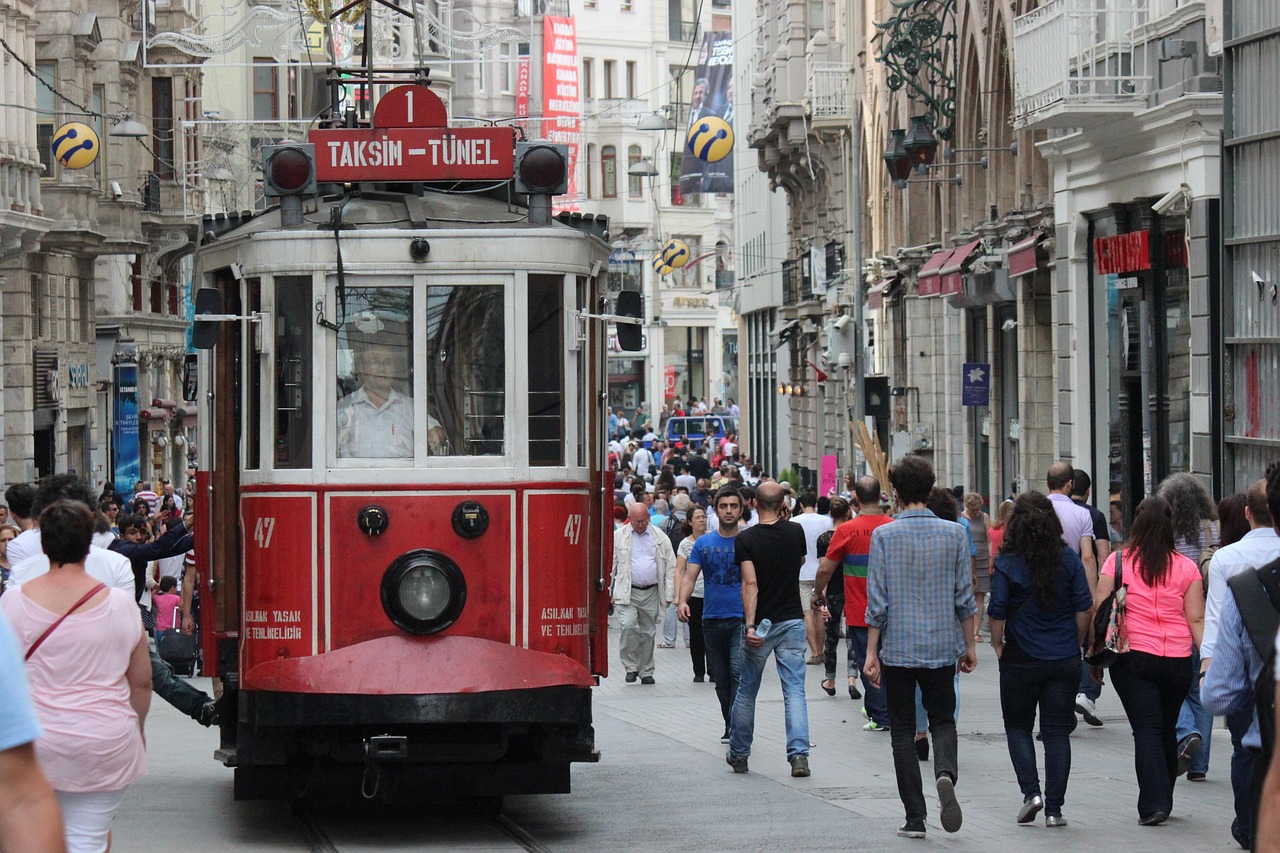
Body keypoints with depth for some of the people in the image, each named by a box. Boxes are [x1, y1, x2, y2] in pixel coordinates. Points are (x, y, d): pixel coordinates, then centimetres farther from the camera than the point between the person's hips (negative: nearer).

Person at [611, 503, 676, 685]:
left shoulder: (660, 538, 5)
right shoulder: (618, 537, 3)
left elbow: (671, 567, 8)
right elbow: (610, 565, 5)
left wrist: (669, 594, 1)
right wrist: (610, 592, 0)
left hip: (651, 593, 2)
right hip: (626, 592, -2)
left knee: (648, 633, 7)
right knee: (628, 627, -19)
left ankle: (646, 672, 18)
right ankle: (631, 667, -6)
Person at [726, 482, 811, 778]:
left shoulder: (745, 539, -11)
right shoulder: (795, 532, 0)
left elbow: (750, 583, -20)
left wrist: (750, 625, -24)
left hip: (761, 624, -2)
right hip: (792, 620, 2)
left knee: (747, 691, 13)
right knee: (794, 689, -1)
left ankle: (739, 754, 24)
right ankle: (799, 754, -15)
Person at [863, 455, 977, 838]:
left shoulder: (884, 536, -7)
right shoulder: (954, 534, -1)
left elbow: (877, 601, -7)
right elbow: (965, 598, 2)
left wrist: (871, 652, -1)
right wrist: (969, 645, 12)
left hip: (897, 649, -2)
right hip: (943, 648, 2)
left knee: (903, 732, 8)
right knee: (943, 721, 16)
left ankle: (915, 818, 6)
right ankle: (945, 773, -16)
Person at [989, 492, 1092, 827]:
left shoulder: (1007, 564, -11)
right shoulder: (1069, 560, -3)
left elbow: (997, 613, -11)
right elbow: (1084, 609, -1)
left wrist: (997, 644, 6)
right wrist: (1074, 644, 13)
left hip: (1021, 661, -2)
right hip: (1064, 660, 2)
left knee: (1017, 726, 15)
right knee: (1057, 732, 6)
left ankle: (1031, 791, -2)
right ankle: (1054, 808, 4)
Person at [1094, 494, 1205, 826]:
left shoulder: (1118, 561, -1)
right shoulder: (1186, 568, 3)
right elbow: (1197, 619, 0)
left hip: (1133, 657, -2)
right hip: (1178, 660, 2)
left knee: (1146, 729, -2)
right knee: (1166, 729, 15)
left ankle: (1153, 804, -14)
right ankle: (1163, 800, 27)